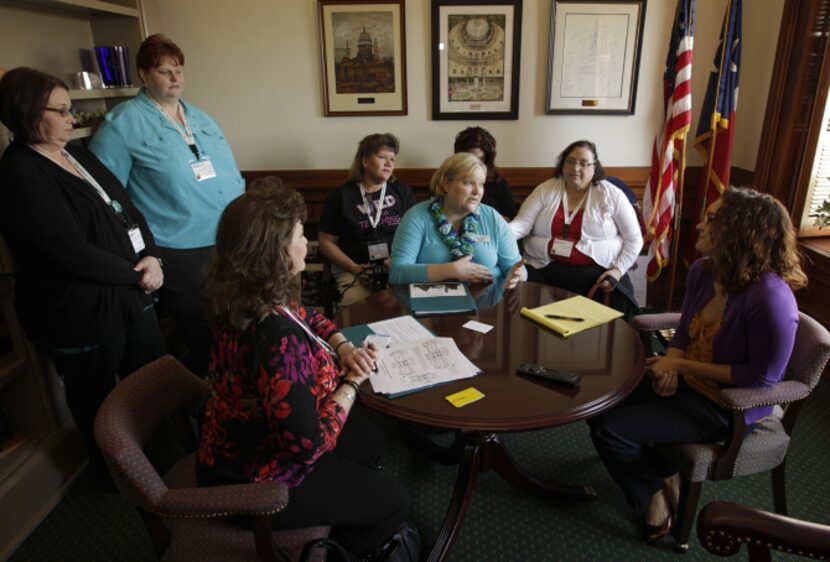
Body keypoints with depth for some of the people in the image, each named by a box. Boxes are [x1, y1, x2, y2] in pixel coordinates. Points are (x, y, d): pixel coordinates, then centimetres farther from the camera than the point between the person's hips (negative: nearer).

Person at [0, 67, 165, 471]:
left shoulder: (78, 154, 9)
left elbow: (127, 208, 9)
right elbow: (72, 252, -23)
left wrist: (152, 257, -8)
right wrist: (137, 274, -13)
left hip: (131, 298, 8)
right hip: (81, 316, -8)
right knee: (99, 408, 15)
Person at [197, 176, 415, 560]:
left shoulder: (244, 299, -8)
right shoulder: (277, 335, -38)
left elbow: (310, 319, 11)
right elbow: (309, 442, -32)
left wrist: (344, 349, -7)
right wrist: (353, 381, -19)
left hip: (242, 449, 9)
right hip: (255, 481, -8)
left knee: (370, 439, 25)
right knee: (394, 502, 8)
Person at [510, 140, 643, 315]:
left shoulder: (611, 195, 5)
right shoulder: (545, 190, 9)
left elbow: (634, 238, 9)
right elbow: (521, 224, -2)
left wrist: (619, 270, -5)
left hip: (597, 271, 0)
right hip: (545, 269, 1)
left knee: (620, 303, -25)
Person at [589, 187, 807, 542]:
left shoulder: (771, 297, -29)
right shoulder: (702, 271, -5)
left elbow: (764, 376, -24)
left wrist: (682, 366, -22)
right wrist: (670, 366, -12)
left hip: (727, 404, -8)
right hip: (686, 381, 8)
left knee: (610, 430, -14)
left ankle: (657, 494, 15)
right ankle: (664, 477, 17)